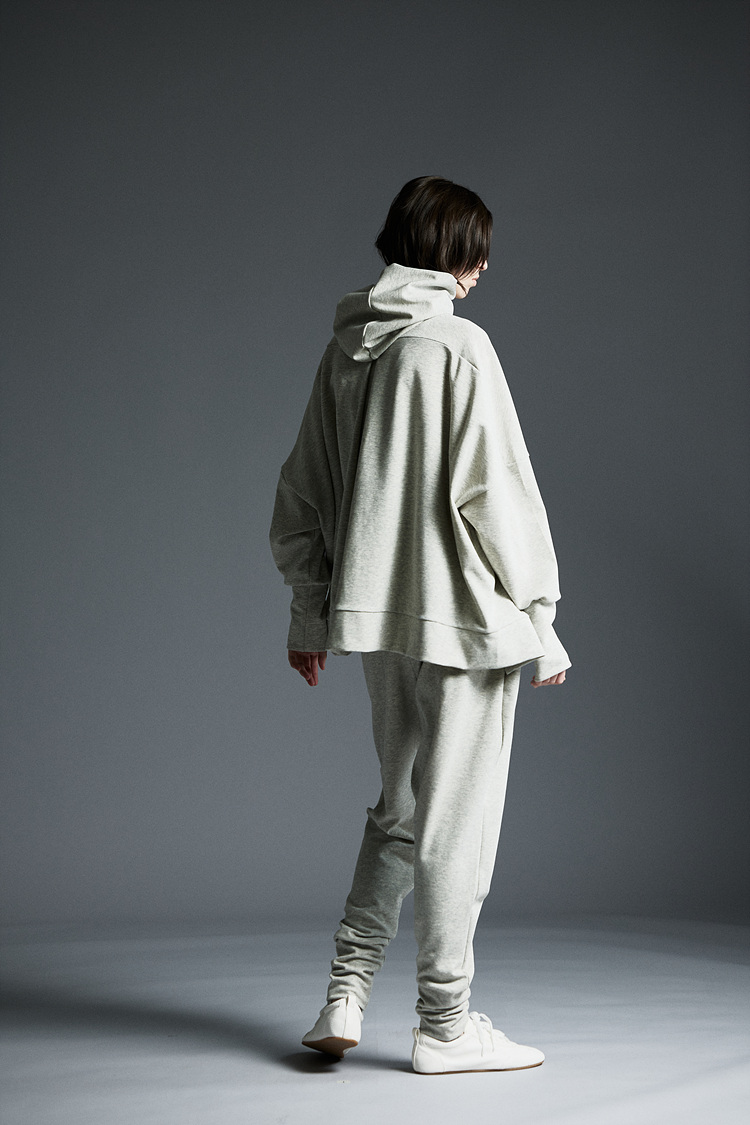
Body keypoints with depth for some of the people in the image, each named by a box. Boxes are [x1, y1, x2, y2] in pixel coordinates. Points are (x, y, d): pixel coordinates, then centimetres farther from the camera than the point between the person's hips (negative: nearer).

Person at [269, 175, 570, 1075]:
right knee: (455, 818, 3)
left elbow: (304, 493, 13)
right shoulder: (457, 344, -12)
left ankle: (347, 990, 15)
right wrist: (542, 618, -7)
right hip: (464, 612, -7)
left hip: (377, 611, 7)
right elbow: (496, 492, -14)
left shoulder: (345, 346, 9)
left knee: (401, 807, 19)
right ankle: (444, 1024, 14)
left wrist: (308, 613, 20)